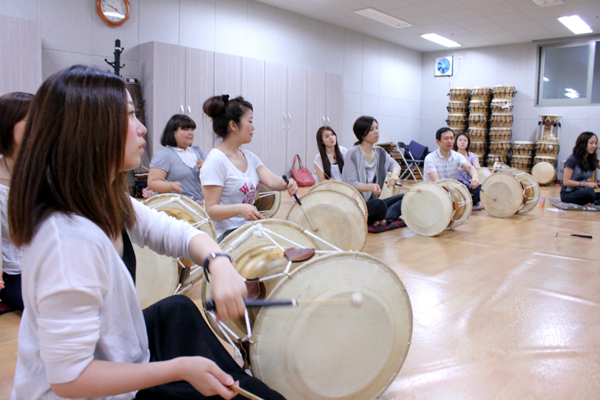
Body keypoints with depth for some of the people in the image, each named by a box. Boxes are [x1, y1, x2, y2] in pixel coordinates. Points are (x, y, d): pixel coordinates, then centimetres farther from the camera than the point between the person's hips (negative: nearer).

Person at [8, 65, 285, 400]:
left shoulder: (106, 202, -6)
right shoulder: (71, 239, -34)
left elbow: (176, 232, 1)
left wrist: (218, 263, -20)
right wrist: (180, 368, -25)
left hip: (112, 357, 8)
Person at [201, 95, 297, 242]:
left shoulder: (250, 157, 13)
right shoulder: (216, 160, -13)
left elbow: (272, 181, -3)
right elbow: (210, 210, -15)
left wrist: (286, 183, -26)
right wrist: (239, 208, -32)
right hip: (227, 234, -7)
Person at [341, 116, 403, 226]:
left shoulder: (380, 152, 11)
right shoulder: (352, 154, -9)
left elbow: (394, 164, -6)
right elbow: (352, 184, -16)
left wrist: (394, 175, -31)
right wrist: (371, 187, -35)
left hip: (372, 202, 8)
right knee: (380, 205, -35)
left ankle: (385, 219, -21)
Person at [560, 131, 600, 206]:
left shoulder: (592, 160, 10)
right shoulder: (572, 160, -12)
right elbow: (566, 182, -15)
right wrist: (586, 184, -20)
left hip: (582, 193, 7)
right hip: (568, 194, -7)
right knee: (589, 192, -36)